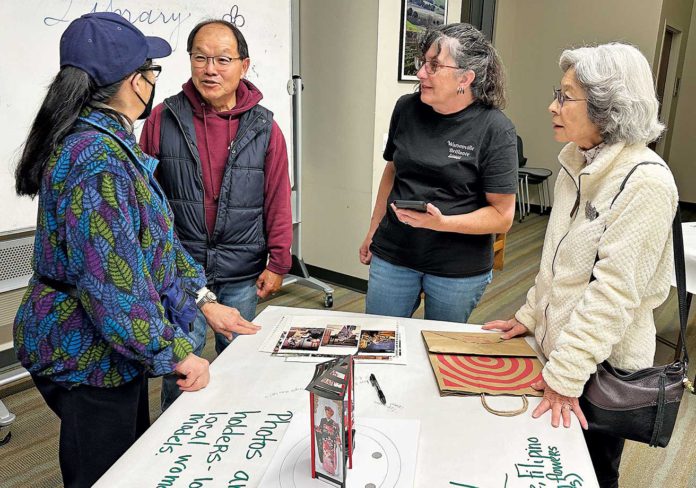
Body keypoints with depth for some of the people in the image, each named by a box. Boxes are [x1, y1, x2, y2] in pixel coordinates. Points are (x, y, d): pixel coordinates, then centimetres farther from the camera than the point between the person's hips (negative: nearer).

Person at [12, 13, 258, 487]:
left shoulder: (110, 142, 6)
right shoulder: (97, 158, -26)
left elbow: (153, 235, 10)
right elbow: (112, 283, -29)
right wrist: (174, 351, -19)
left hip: (110, 351, 9)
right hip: (88, 358, -9)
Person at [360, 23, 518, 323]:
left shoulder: (495, 130, -13)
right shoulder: (407, 108, -1)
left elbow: (503, 216, -12)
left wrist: (441, 222, -26)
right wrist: (373, 231, 17)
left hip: (460, 268, -3)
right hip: (392, 254, 4)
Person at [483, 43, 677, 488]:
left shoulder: (646, 182, -22)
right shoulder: (578, 165, 3)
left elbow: (614, 290, -25)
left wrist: (565, 375, -23)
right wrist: (530, 316, 11)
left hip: (601, 368, -7)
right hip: (555, 344, 7)